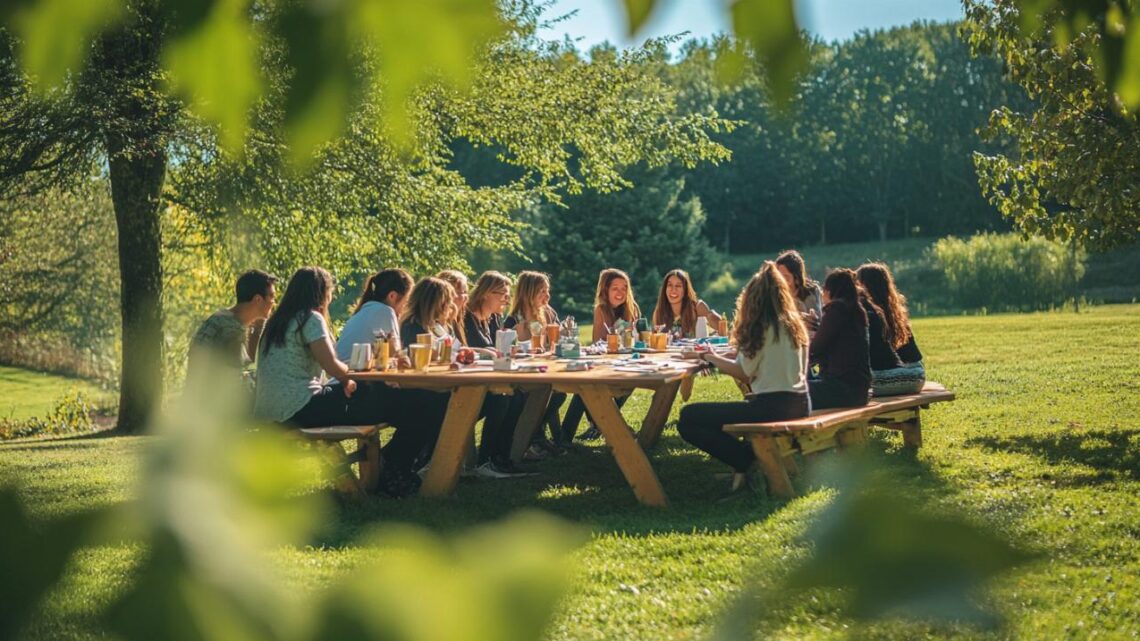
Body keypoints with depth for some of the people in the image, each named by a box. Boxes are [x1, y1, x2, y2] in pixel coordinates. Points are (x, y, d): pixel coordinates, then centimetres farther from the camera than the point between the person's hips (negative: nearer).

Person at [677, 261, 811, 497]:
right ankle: (755, 460, 14)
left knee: (687, 418, -6)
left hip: (772, 406, -9)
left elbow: (744, 371, -7)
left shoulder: (762, 327, -8)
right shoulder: (794, 324, 15)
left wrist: (709, 357, 9)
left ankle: (746, 462, -4)